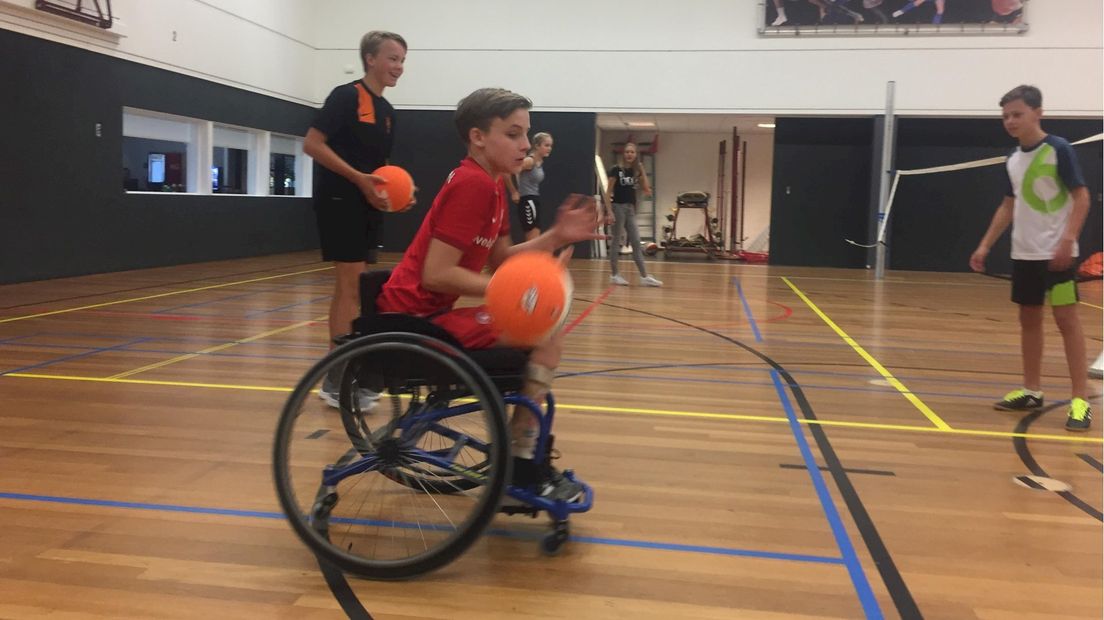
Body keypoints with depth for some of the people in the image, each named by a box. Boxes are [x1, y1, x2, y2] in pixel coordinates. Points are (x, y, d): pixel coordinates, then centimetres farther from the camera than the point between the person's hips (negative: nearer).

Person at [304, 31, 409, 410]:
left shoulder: (386, 111, 16)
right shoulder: (346, 96, -9)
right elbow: (312, 144, -16)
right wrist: (359, 178, -22)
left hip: (368, 205, 8)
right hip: (340, 200, -8)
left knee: (354, 286, 10)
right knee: (351, 283, -11)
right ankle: (337, 379, -6)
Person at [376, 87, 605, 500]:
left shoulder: (490, 184, 10)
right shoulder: (472, 184, -20)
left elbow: (499, 261, 11)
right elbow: (436, 274, -25)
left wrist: (556, 237, 0)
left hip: (434, 312, 10)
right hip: (416, 317, -10)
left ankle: (525, 450, 24)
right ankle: (522, 465, -4)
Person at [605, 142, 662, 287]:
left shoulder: (636, 171, 8)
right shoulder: (616, 170, -8)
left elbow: (647, 191, 2)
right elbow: (608, 192, -9)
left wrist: (642, 171, -2)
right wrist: (609, 211, -16)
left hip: (630, 208, 6)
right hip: (618, 207, -6)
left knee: (636, 243, 5)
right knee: (616, 241, 0)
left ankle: (644, 277, 6)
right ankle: (614, 275, 9)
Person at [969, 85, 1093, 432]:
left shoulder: (1059, 150, -8)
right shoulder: (1013, 160, 11)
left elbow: (1081, 197, -11)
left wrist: (1068, 239, -22)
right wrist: (985, 246, 14)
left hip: (1055, 253, -7)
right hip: (1023, 253, 7)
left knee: (1066, 318, -7)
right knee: (1029, 319, 11)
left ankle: (1080, 400, -4)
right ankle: (1032, 391, 21)